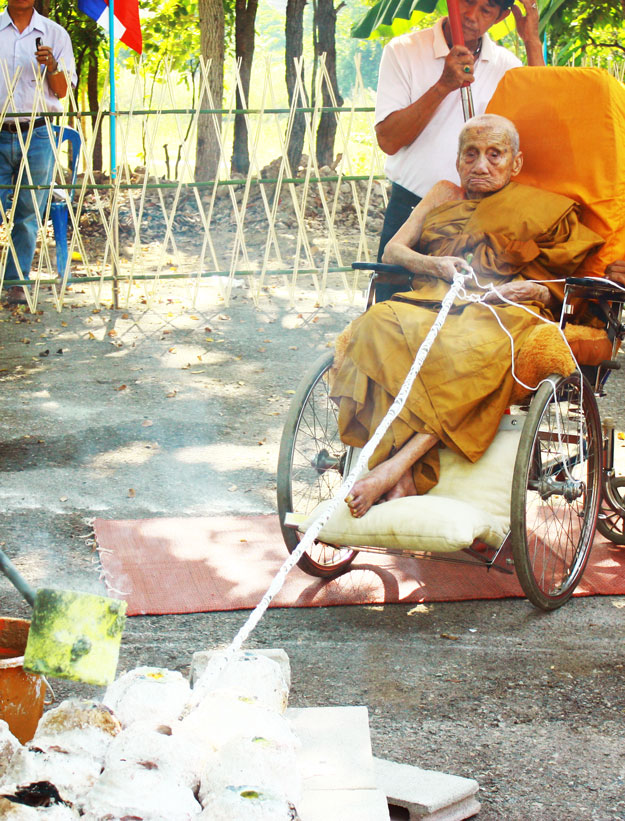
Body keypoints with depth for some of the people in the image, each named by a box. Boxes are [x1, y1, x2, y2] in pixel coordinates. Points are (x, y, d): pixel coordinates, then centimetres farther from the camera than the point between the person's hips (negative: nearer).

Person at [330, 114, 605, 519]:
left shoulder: (545, 209, 22)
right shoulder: (443, 197, 31)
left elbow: (562, 290, 18)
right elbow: (392, 250, 20)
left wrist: (534, 290, -5)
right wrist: (434, 265, -1)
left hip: (503, 314, -3)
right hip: (431, 302, 3)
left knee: (474, 350, -43)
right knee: (377, 325, -35)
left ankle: (394, 466, -51)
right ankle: (405, 478, -45)